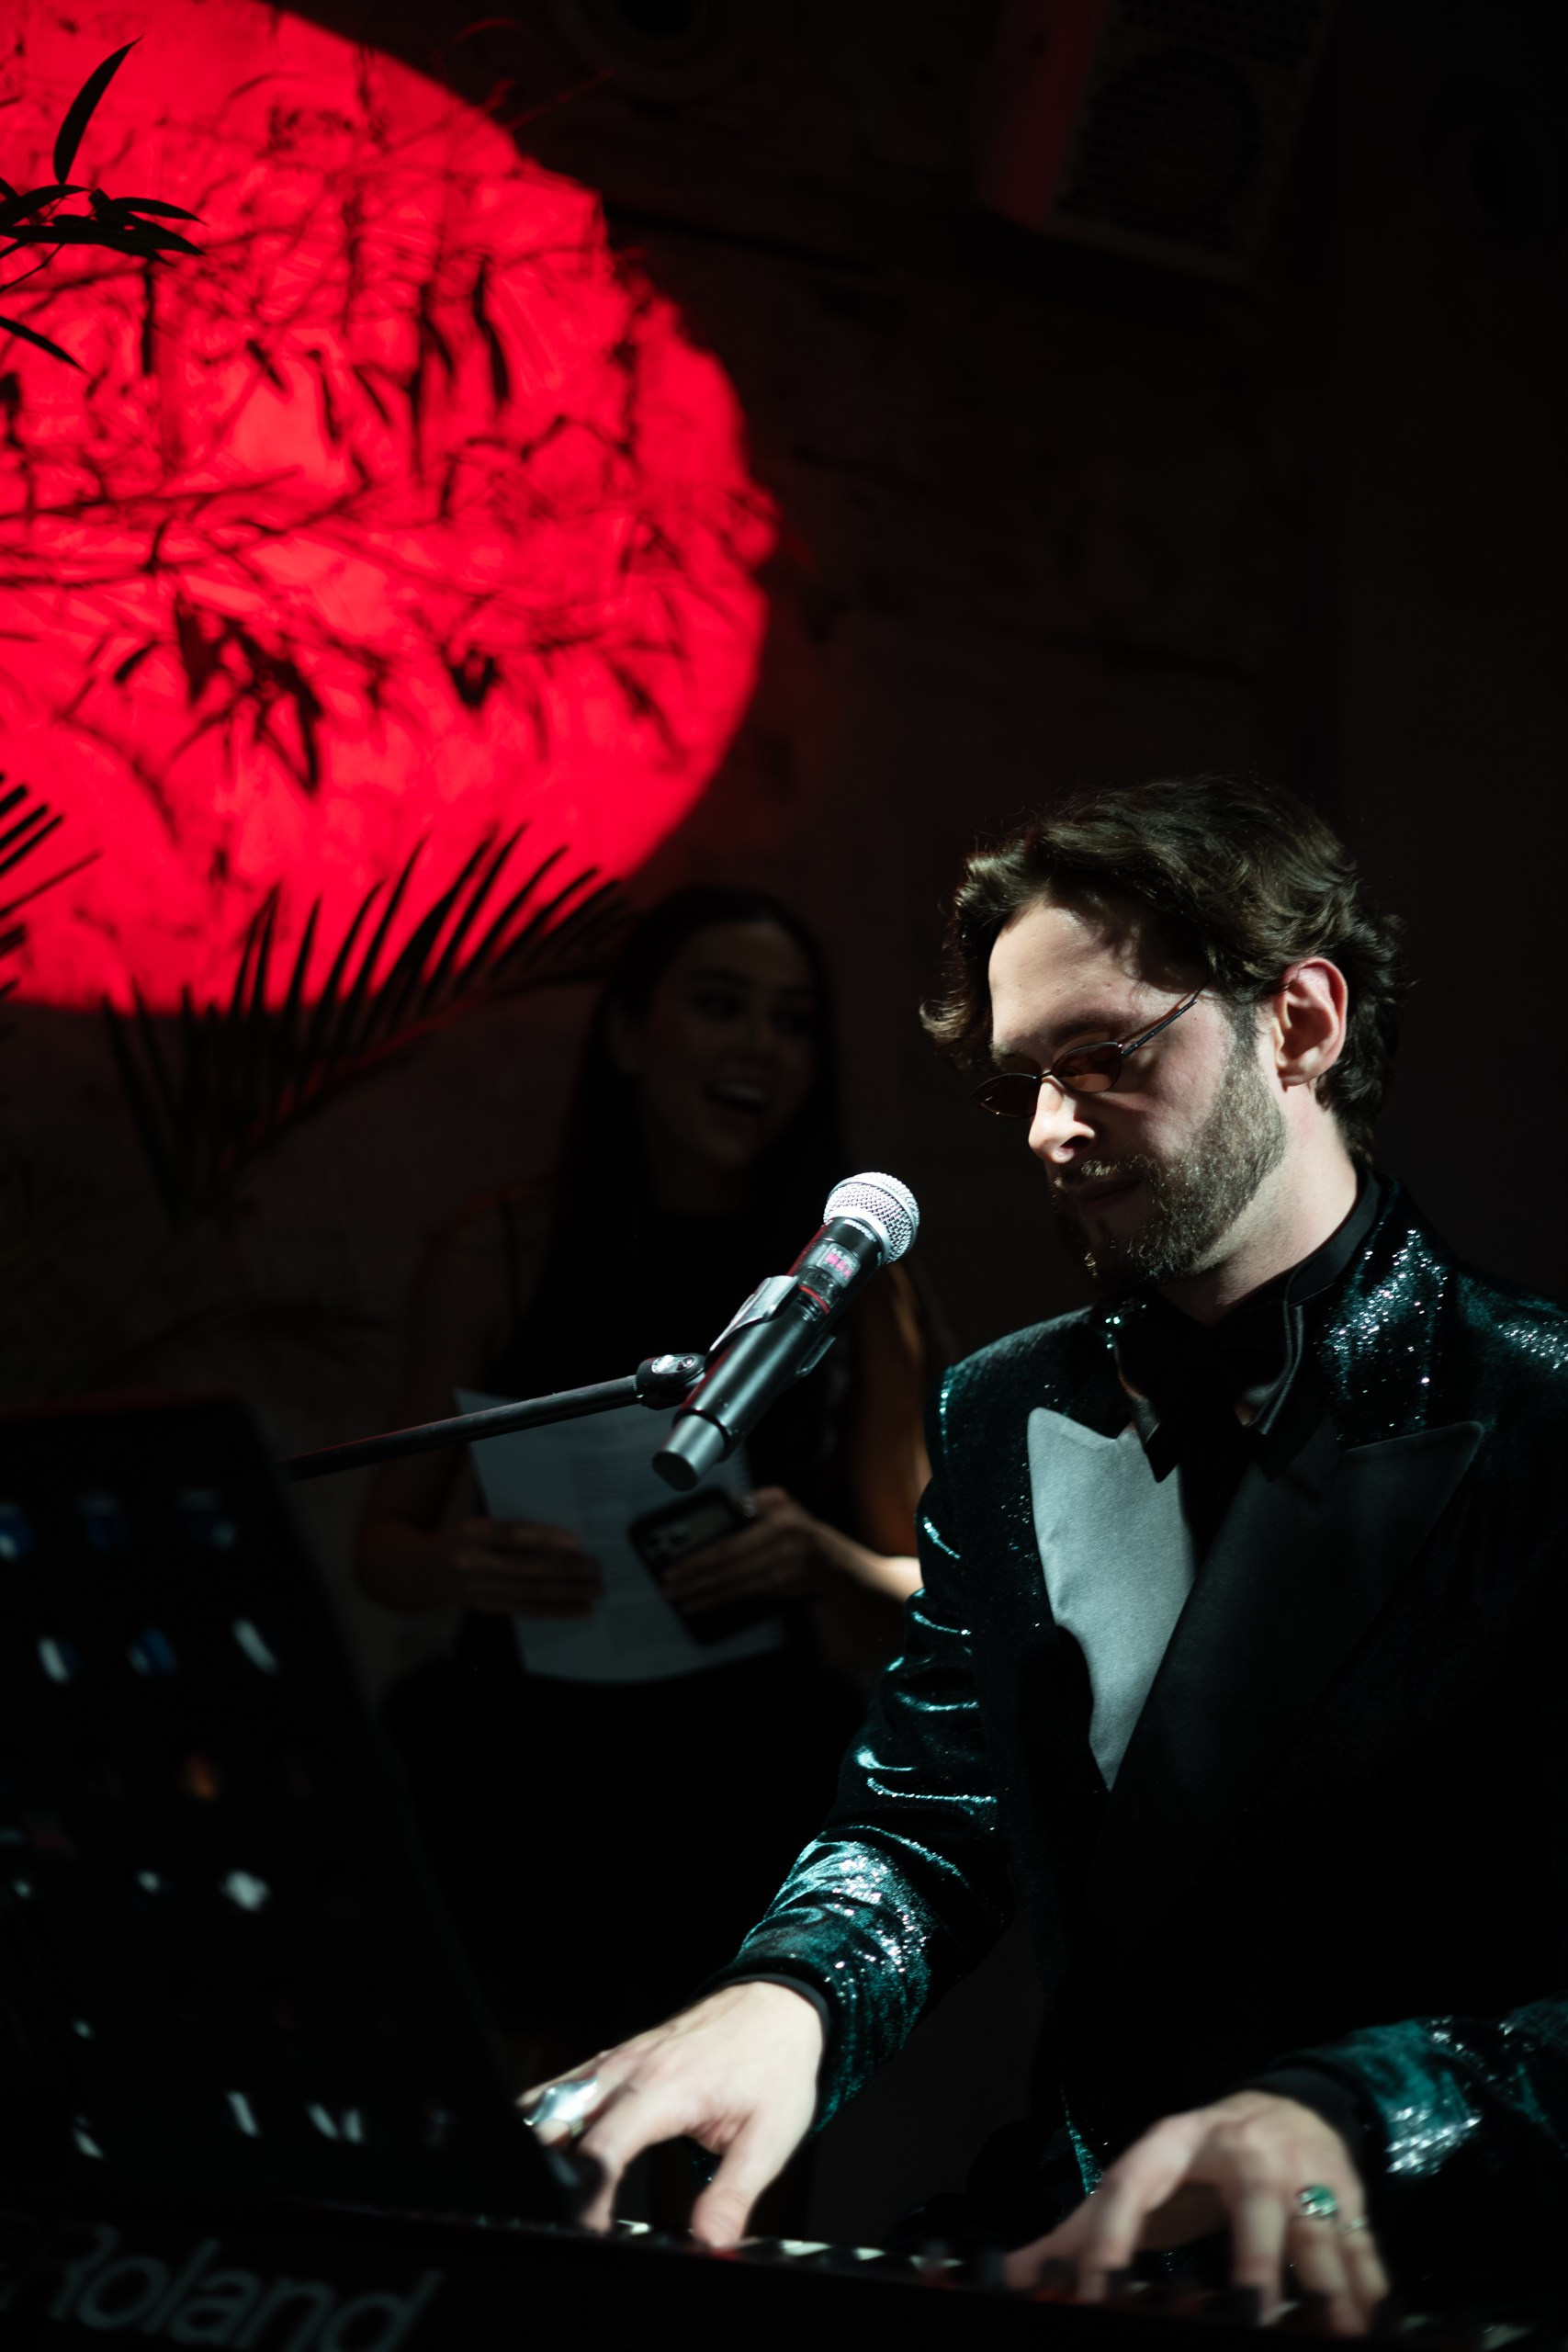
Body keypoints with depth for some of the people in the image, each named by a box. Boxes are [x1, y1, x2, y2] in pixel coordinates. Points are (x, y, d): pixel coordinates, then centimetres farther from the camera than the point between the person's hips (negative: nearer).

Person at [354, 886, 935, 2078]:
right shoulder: (500, 1251, -1)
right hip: (526, 1783, 0)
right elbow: (384, 1542, 5)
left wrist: (817, 1560, -21)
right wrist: (456, 1566, -17)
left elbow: (921, 1612, 0)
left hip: (752, 1793, 1)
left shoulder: (853, 1276, 0)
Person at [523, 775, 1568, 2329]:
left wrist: (1345, 2115, -32)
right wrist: (785, 1999, -11)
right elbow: (924, 1814, 13)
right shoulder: (1003, 1418, 15)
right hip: (1061, 2260, 4)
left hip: (1428, 2293, -4)